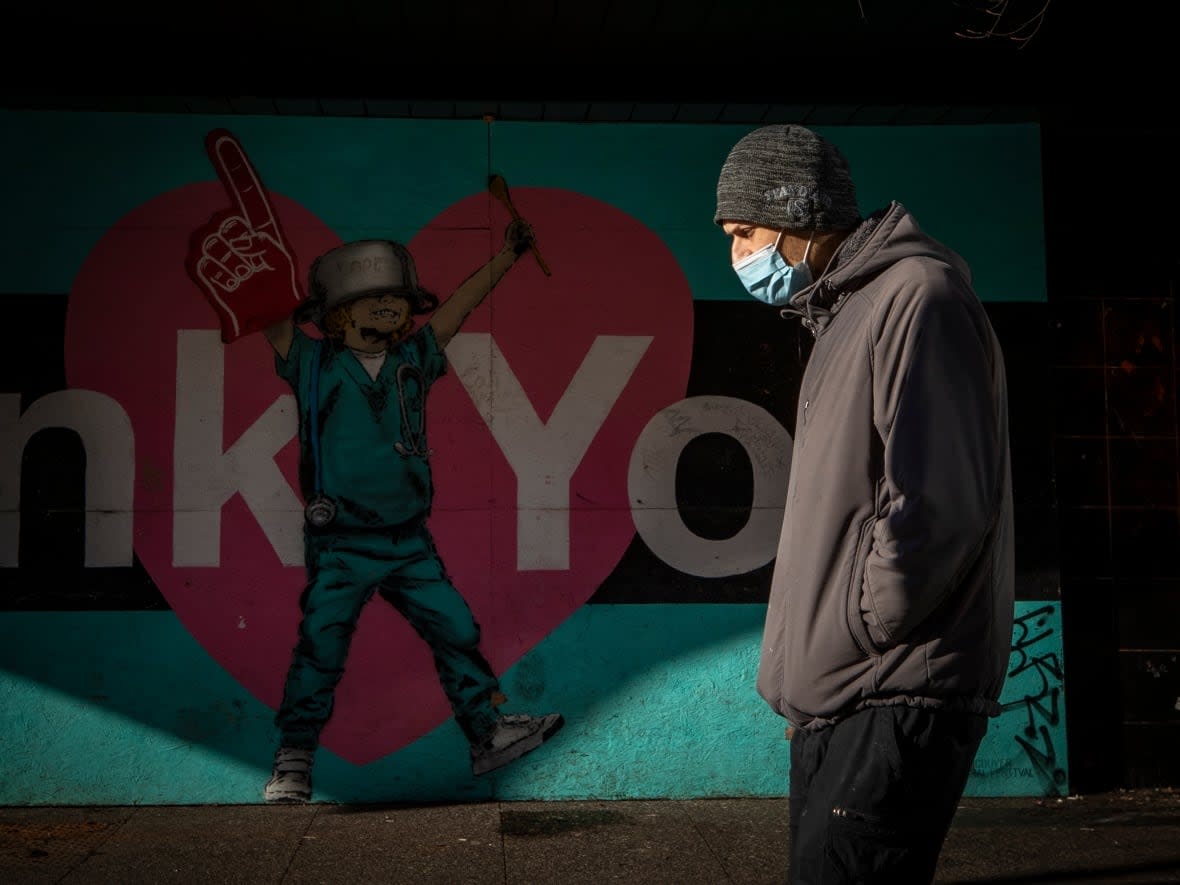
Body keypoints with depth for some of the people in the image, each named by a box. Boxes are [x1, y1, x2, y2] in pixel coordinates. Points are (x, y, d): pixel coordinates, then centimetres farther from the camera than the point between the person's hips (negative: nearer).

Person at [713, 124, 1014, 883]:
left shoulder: (916, 295, -12)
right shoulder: (849, 312, 18)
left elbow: (937, 505, -21)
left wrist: (864, 633, -11)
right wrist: (818, 654, 14)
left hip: (892, 701, -10)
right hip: (842, 695, 10)